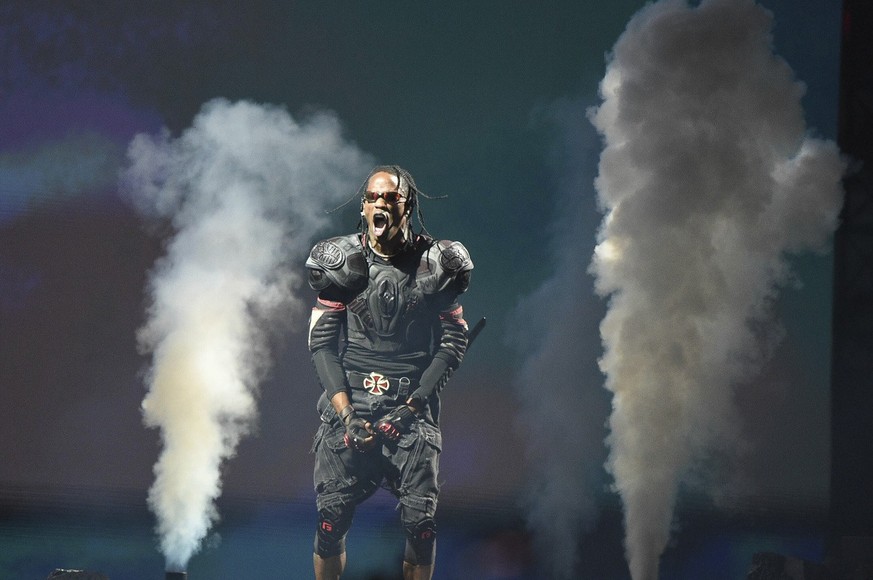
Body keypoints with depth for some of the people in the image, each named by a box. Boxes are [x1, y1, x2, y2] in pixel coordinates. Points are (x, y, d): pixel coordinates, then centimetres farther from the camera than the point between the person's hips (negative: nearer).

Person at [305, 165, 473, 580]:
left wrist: (410, 406, -7)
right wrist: (345, 411, -8)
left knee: (421, 522, -8)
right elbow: (321, 343, 4)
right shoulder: (342, 263, 3)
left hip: (412, 409, 0)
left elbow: (455, 341, 3)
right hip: (349, 404, 1)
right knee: (330, 518, -5)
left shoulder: (433, 265, 3)